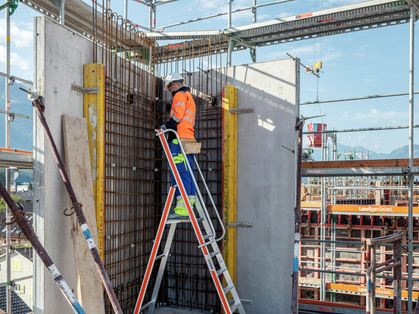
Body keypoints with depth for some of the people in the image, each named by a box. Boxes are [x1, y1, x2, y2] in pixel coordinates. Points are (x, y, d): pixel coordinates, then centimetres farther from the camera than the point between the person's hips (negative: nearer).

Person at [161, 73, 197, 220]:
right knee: (187, 174, 6)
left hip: (179, 139, -10)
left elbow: (178, 115, -15)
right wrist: (169, 127, 20)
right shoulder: (189, 96, 30)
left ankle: (182, 210, -16)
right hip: (190, 139, 10)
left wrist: (166, 125, -3)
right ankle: (189, 209, 5)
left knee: (179, 173, -13)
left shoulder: (180, 95, 0)